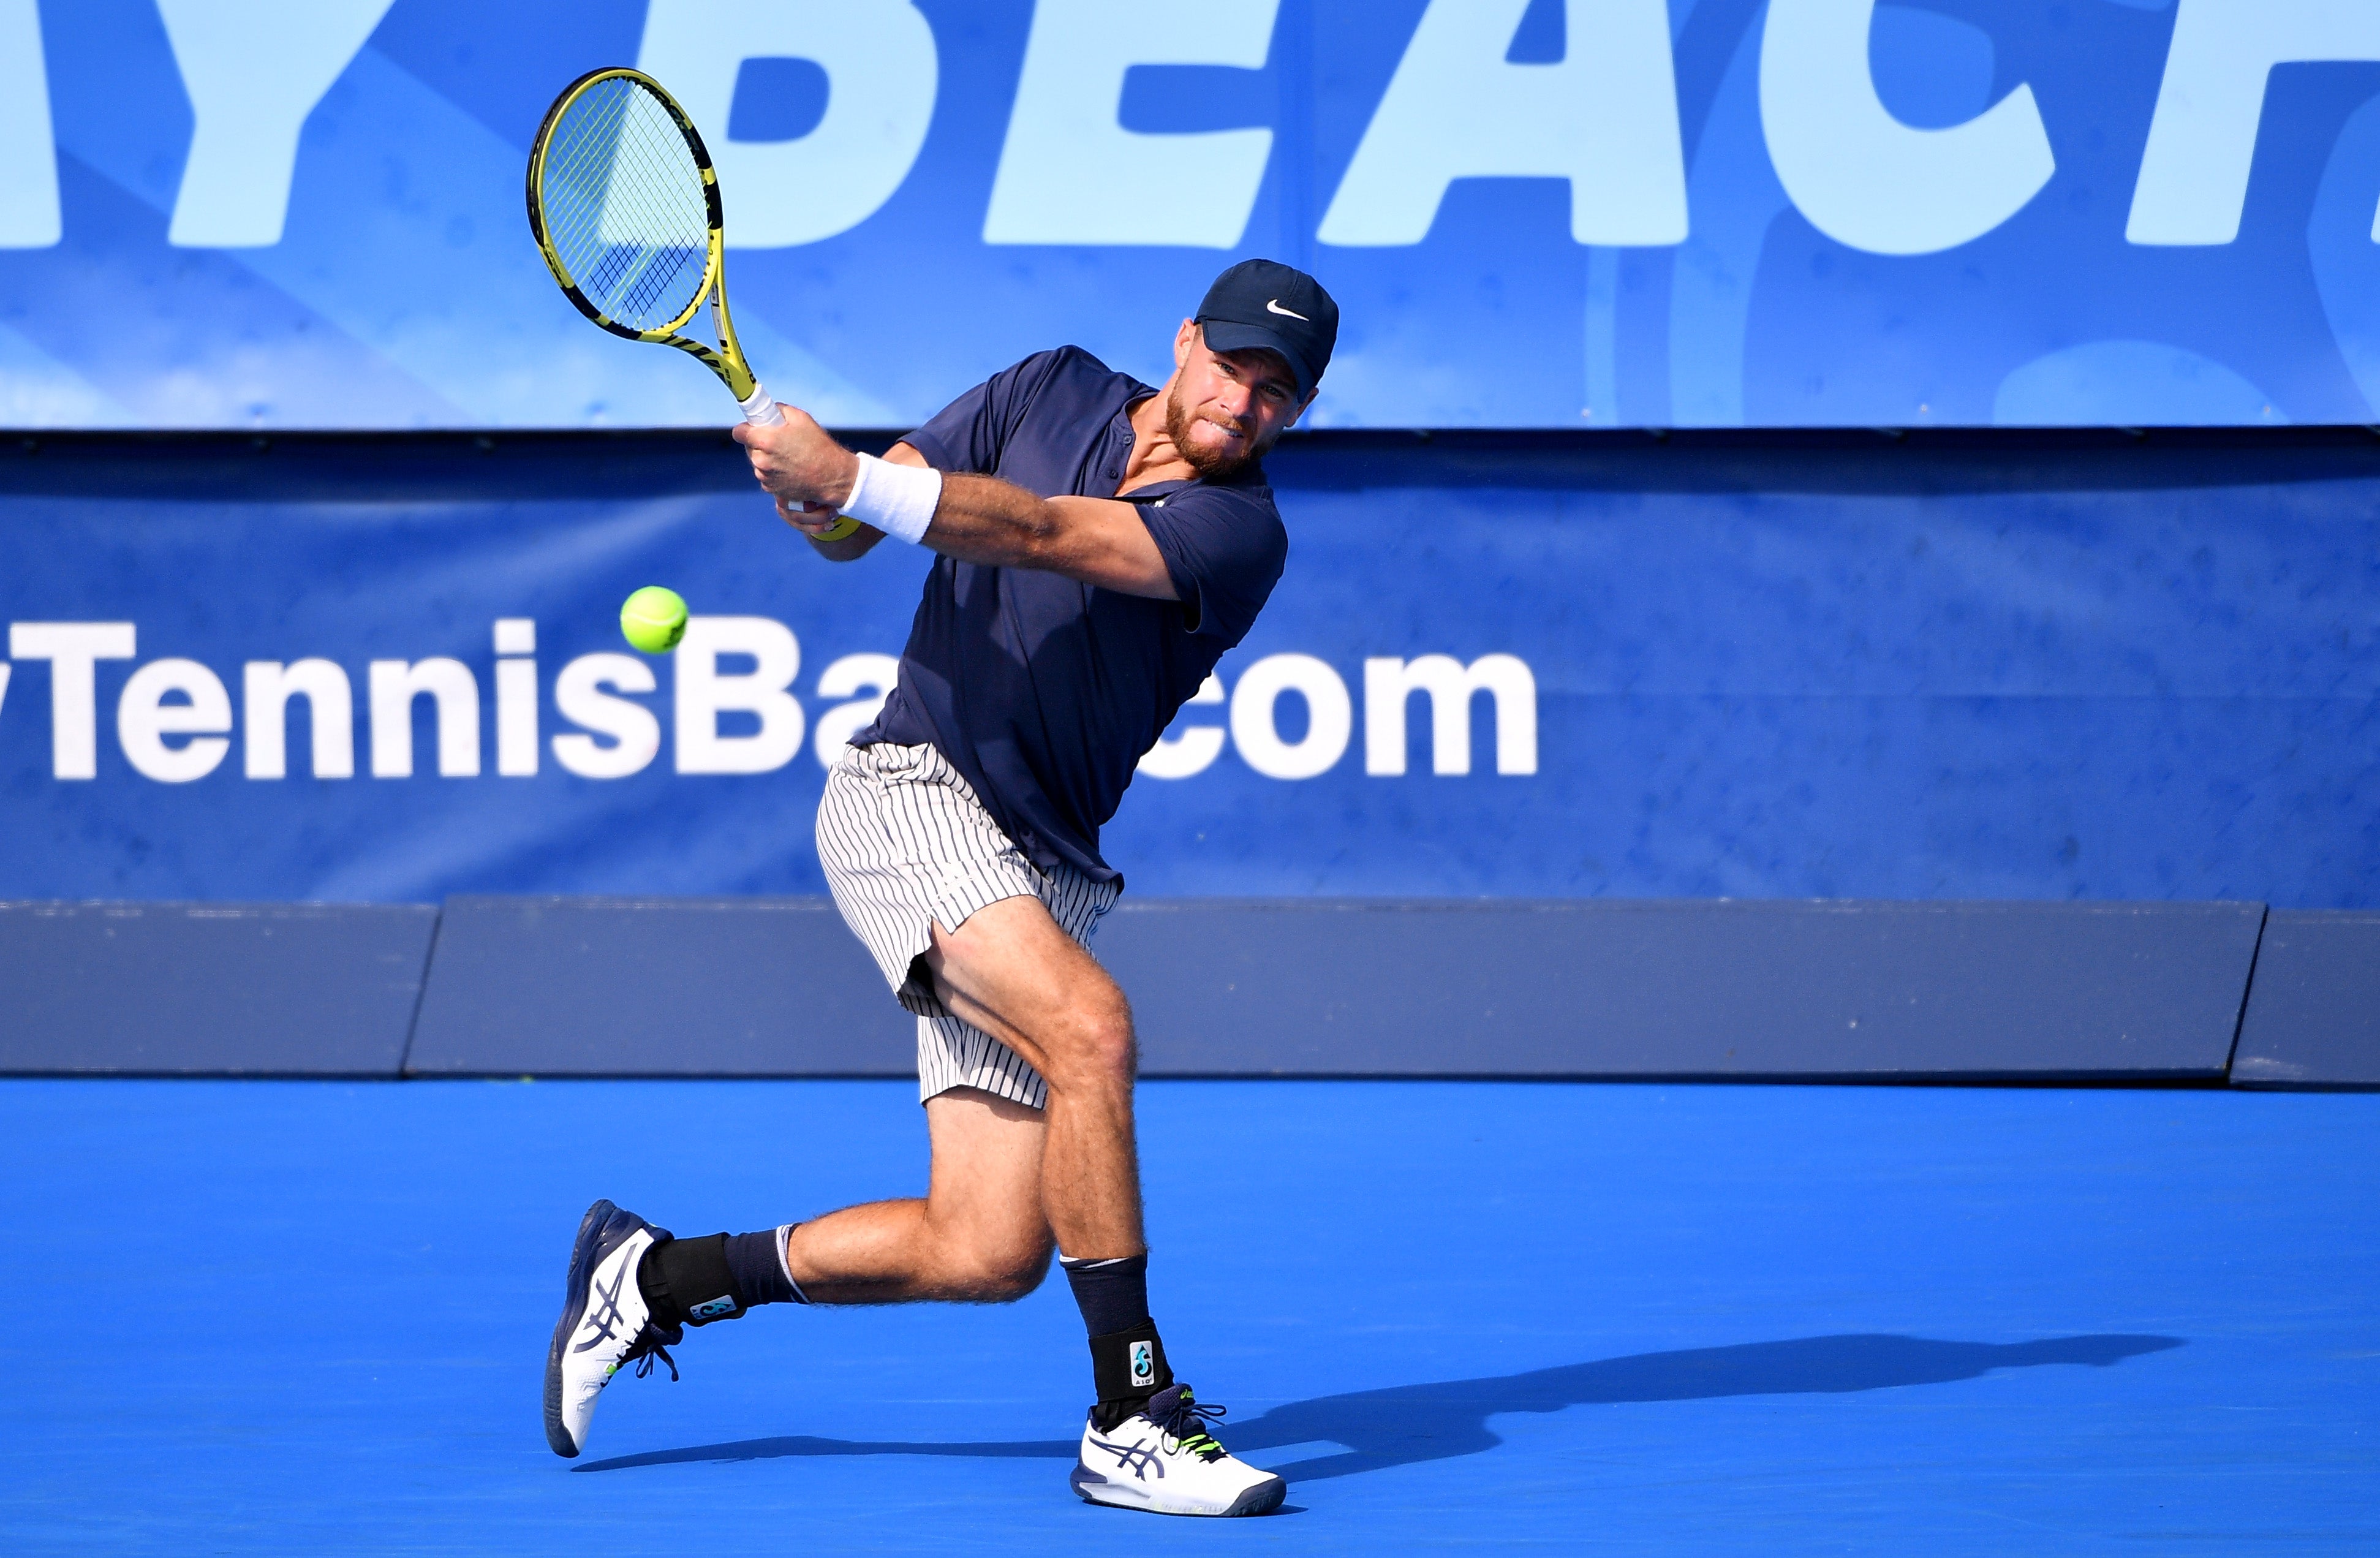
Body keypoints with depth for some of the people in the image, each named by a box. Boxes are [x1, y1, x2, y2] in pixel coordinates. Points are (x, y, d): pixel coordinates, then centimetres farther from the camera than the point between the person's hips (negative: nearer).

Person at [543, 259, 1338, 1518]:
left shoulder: (1239, 531, -3)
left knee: (988, 1254, -5)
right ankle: (1132, 1419, -24)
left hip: (1041, 876, 3)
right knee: (1089, 1028, -29)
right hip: (911, 791, -3)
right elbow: (857, 526, 10)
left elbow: (1041, 532, -19)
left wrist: (853, 485, -32)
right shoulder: (1054, 393, 5)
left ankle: (657, 1277, 16)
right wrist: (817, 497, -15)